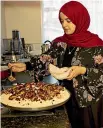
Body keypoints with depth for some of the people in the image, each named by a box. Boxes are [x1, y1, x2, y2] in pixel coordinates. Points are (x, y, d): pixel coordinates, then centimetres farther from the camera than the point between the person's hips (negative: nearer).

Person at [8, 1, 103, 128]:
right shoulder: (61, 42, 1)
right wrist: (26, 65, -18)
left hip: (90, 100, -4)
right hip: (69, 96, 4)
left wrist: (83, 70, -27)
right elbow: (47, 58, -5)